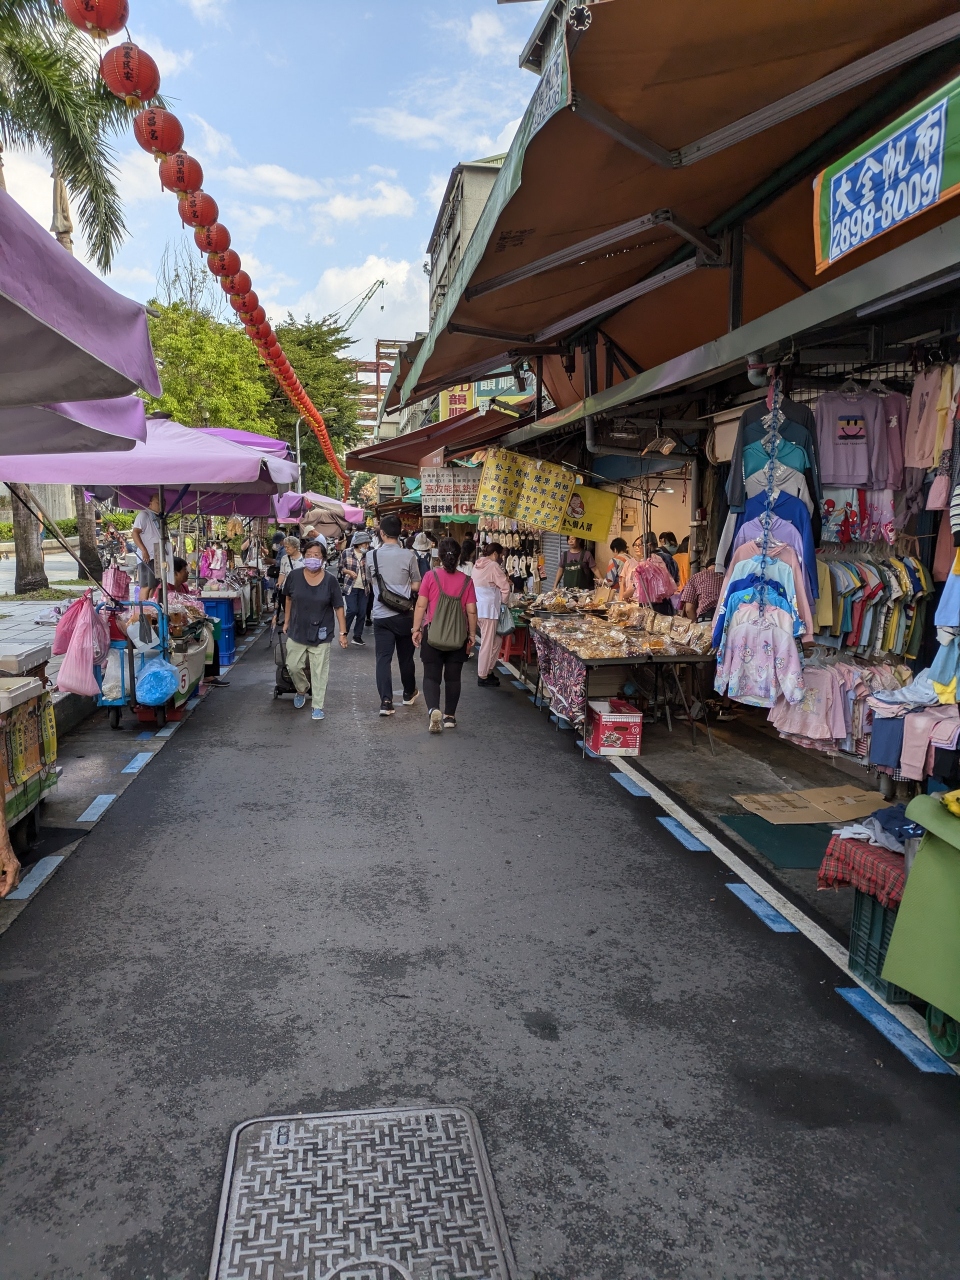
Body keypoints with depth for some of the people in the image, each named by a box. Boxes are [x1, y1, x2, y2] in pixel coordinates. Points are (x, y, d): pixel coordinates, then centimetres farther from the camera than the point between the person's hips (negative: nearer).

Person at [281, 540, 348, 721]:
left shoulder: (330, 580, -11)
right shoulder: (294, 576, -6)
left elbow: (338, 608, -7)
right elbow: (288, 599, 9)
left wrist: (343, 633, -9)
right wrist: (286, 622, 12)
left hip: (321, 635, -2)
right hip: (297, 631, 2)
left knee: (319, 672, 3)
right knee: (293, 666, 11)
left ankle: (318, 706, 15)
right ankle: (301, 691, 41)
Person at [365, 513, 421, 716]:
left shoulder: (371, 556, -3)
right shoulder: (409, 556, -8)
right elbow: (416, 586, -1)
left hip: (381, 615, 0)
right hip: (404, 614, 0)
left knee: (383, 658, 1)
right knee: (406, 656, 15)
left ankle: (386, 701, -8)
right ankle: (409, 693, 33)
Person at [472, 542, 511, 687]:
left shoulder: (478, 565, 15)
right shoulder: (493, 566, -12)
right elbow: (505, 587, -12)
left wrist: (503, 579, 11)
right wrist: (504, 601, 5)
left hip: (479, 607, 9)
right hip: (489, 608, -9)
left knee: (495, 640, 16)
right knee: (488, 643, -1)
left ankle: (488, 671, 19)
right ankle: (482, 676, 4)